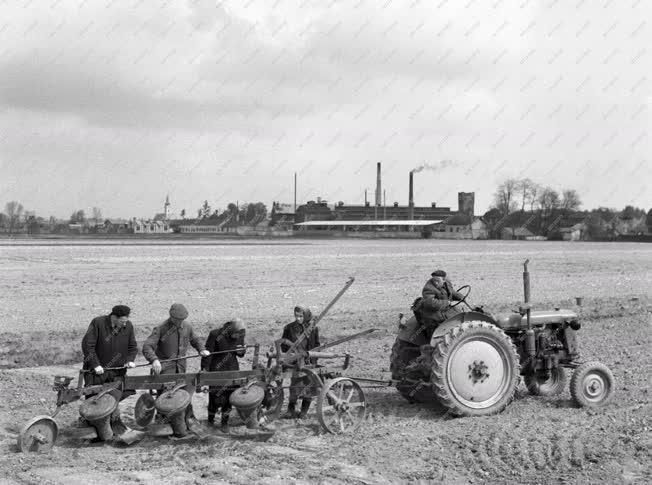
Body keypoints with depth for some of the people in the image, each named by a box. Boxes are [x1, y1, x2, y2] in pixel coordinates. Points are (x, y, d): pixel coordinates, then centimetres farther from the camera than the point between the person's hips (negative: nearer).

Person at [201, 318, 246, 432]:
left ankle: (224, 423, 18)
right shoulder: (215, 335, -17)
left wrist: (240, 352, -12)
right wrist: (205, 369, -14)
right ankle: (210, 418, 25)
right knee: (216, 397, -1)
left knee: (229, 397, 4)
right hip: (216, 370, -4)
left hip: (232, 370, 4)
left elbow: (241, 354, 12)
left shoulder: (240, 336, -2)